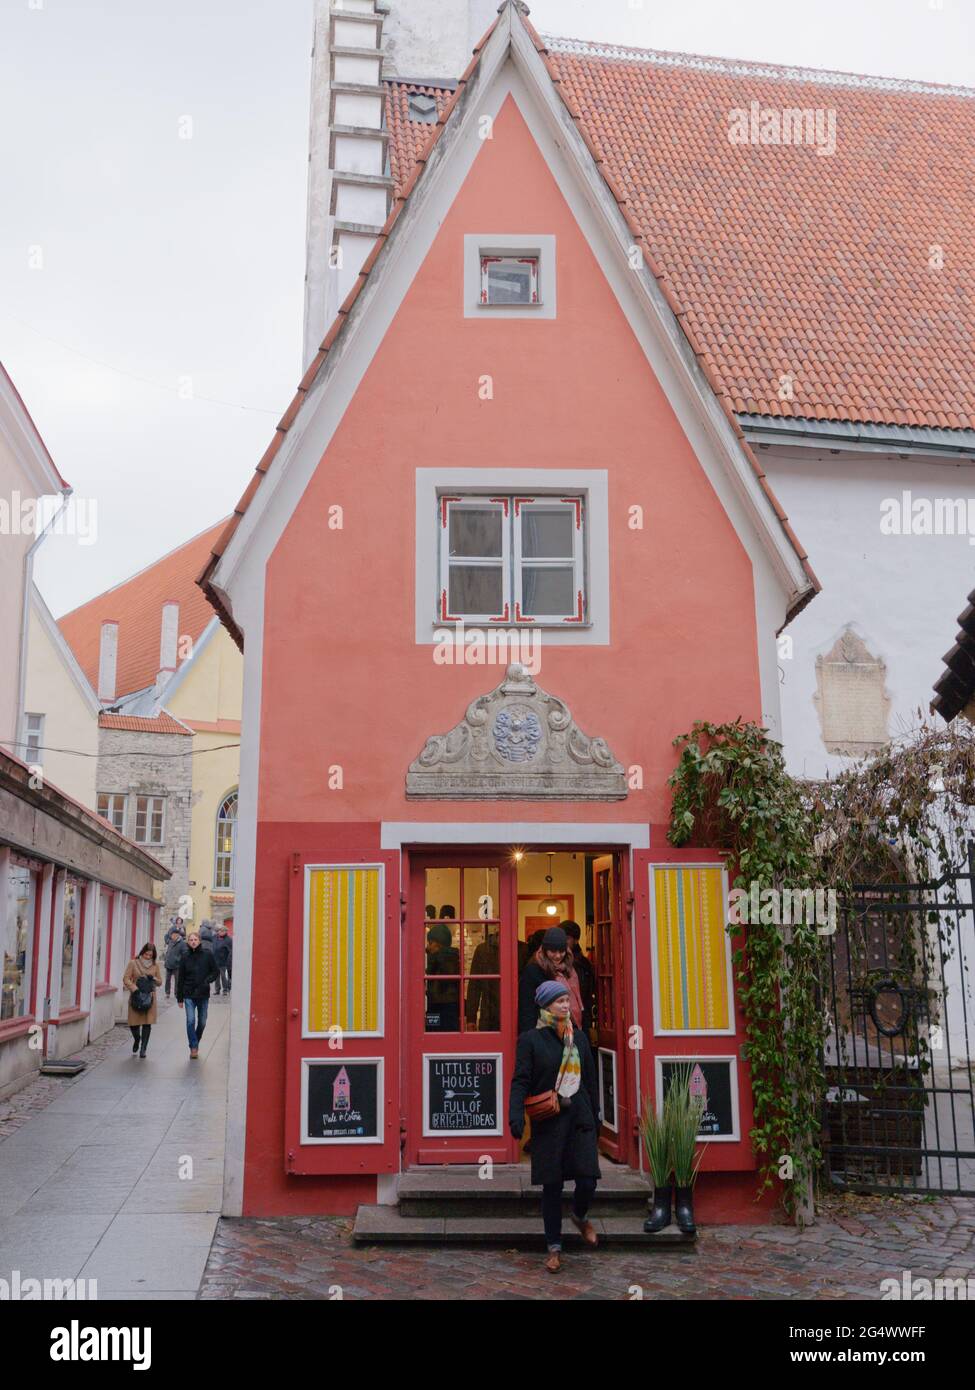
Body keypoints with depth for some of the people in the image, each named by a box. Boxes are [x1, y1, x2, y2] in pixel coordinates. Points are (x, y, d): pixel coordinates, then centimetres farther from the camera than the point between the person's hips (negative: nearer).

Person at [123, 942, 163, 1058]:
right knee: (133, 1023, -2)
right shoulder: (133, 963, 1)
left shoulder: (155, 965, 8)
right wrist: (134, 988, -17)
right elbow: (126, 979, -3)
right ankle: (137, 1040, 30)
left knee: (147, 1023, -5)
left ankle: (143, 1048, 5)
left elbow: (160, 982, 13)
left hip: (149, 997, 1)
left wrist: (153, 979, -9)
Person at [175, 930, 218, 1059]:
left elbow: (215, 971, 2)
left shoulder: (207, 954, -3)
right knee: (191, 1021, -11)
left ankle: (196, 1042, 32)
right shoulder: (185, 956, 0)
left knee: (202, 1022, 10)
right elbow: (180, 978, 4)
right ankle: (193, 1047, -4)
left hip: (203, 994, 0)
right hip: (189, 994, 0)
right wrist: (179, 998, 4)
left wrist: (207, 980, -18)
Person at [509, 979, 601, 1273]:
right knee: (552, 1185, 2)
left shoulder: (579, 1036, 9)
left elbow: (590, 1079, 15)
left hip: (579, 1118, 3)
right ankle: (554, 1248, 17)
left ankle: (581, 1217, 30)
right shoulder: (531, 1039, -4)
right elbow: (520, 1080, -8)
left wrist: (595, 1116, 15)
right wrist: (516, 1116, -20)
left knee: (587, 1180, -4)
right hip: (548, 1122, -3)